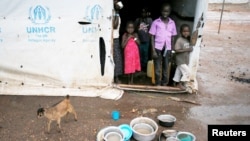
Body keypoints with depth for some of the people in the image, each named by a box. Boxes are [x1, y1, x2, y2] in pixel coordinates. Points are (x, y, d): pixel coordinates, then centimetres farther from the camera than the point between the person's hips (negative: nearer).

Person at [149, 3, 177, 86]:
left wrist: (172, 50, 7)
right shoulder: (156, 22, -3)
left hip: (167, 49, 3)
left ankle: (164, 85, 19)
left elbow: (173, 37, 11)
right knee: (157, 69, 1)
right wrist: (153, 51, -9)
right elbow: (152, 37, -3)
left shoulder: (172, 23, 6)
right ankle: (158, 85, 12)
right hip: (158, 48, -2)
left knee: (166, 68, 8)